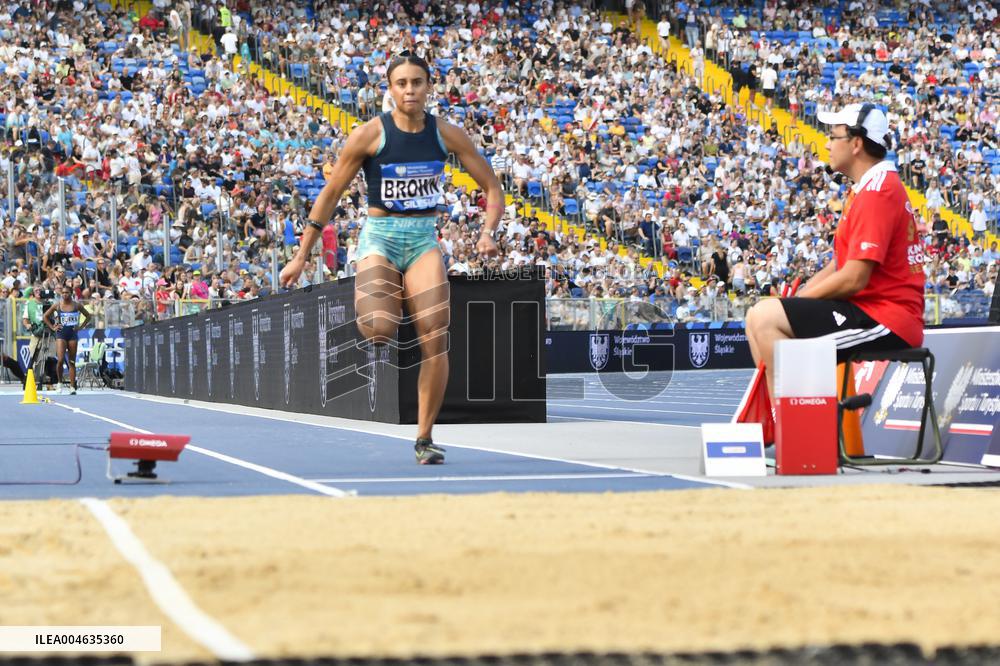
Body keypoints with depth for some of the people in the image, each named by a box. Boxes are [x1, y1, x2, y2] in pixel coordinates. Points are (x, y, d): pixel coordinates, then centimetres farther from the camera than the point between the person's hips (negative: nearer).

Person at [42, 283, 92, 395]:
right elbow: (45, 316, 9)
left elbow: (88, 316, 14)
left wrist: (81, 326, 4)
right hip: (61, 335, -1)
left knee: (72, 362, 4)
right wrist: (52, 327, 1)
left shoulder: (77, 305, 1)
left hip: (73, 335, 1)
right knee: (60, 360, -15)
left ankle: (72, 387, 6)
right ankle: (60, 382, 7)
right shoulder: (57, 305, 0)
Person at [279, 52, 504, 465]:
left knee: (434, 338, -11)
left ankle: (424, 438, 1)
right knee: (381, 328, -27)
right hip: (380, 237, -3)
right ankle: (371, 326, 13)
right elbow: (331, 194, 0)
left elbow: (492, 187, 9)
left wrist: (488, 232, -11)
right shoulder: (370, 134, -6)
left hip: (424, 240, 3)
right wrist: (301, 257, 1)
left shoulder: (447, 135, 1)